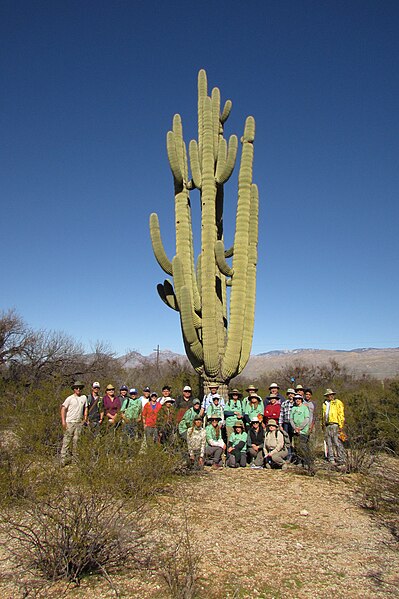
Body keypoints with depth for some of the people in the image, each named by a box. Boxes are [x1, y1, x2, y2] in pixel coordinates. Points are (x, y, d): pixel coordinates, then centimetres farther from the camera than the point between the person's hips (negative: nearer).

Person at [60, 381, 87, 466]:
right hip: (69, 422, -4)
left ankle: (75, 458, 17)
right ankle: (64, 459, -2)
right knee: (67, 440, -5)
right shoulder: (70, 398, -4)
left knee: (76, 440, 8)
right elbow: (63, 409, -3)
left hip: (79, 422, 4)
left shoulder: (84, 398, 8)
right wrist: (63, 421, -10)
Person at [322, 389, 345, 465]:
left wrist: (340, 426, -11)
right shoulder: (325, 404, 20)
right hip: (327, 426, 7)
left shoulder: (338, 403, 0)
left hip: (334, 425, -6)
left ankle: (341, 459, -5)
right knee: (329, 443, 7)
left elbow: (341, 415, -5)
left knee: (337, 443, -10)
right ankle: (331, 459, 14)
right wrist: (323, 425, 18)